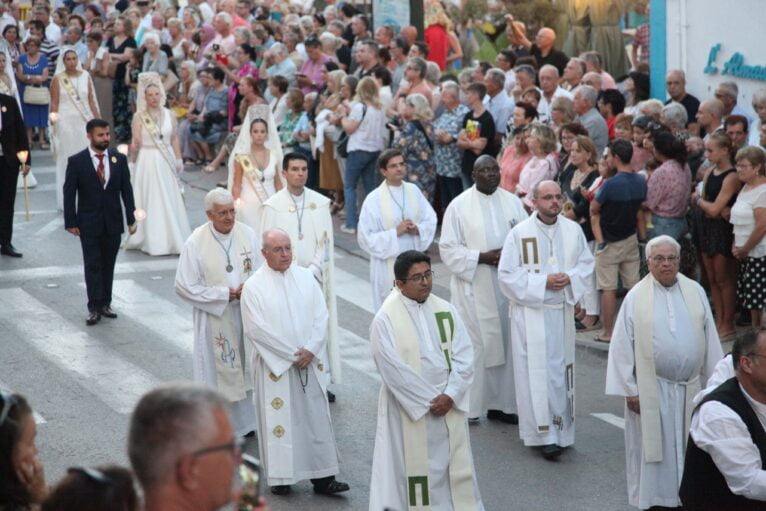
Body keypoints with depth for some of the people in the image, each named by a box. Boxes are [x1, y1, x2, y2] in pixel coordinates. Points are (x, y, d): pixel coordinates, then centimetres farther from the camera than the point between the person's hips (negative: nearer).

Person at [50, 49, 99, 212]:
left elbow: (92, 101, 8)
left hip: (84, 122, 2)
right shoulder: (58, 79, 0)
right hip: (66, 123, -2)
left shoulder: (85, 77, 7)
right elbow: (54, 103, -2)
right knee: (67, 159, 1)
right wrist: (53, 118, -14)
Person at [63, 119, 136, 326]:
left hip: (113, 223, 3)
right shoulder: (76, 162, -6)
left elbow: (126, 190, 4)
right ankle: (94, 308, -1)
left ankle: (105, 303, 18)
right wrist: (71, 222, -8)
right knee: (93, 266, -3)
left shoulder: (119, 159, 2)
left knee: (108, 265, 9)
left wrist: (131, 219, 1)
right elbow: (69, 194, -4)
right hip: (89, 223, -3)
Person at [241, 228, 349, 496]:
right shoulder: (254, 286, -7)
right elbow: (256, 329, -12)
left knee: (317, 417, 5)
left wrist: (311, 349, -10)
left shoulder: (305, 277, 4)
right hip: (275, 365, -3)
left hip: (310, 362, 4)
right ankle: (280, 477, 12)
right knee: (279, 420, 2)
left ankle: (323, 476, 11)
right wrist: (292, 354, -13)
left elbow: (321, 315, 3)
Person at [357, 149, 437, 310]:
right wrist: (395, 233, -19)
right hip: (388, 266, -5)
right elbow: (365, 238, -12)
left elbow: (431, 219, 10)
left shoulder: (414, 190, 3)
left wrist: (418, 229, -11)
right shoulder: (374, 199, -12)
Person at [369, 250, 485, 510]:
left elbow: (464, 357, 1)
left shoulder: (446, 311, 4)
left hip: (449, 406, 4)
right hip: (409, 409, -4)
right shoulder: (386, 319, -10)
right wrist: (429, 400, -14)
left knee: (454, 467, 10)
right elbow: (394, 370, -14)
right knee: (415, 467, 2)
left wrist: (450, 395, -12)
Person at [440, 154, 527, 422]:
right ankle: (469, 407, 3)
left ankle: (500, 404, 16)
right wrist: (481, 257, -16)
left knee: (506, 343, 6)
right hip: (473, 287, -4)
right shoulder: (459, 206, -3)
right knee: (474, 345, -4)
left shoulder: (513, 202, 8)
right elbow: (448, 249, -5)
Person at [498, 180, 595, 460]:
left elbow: (586, 263, 12)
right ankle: (545, 434, -4)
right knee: (537, 372, -5)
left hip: (562, 311, 4)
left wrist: (570, 277, -9)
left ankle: (560, 427, 19)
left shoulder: (573, 230, 4)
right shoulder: (519, 233, -7)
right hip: (530, 313, -4)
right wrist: (543, 282, -15)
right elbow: (507, 274, -7)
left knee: (560, 369, 8)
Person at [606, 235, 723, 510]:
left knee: (688, 449, 10)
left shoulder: (695, 292, 3)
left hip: (690, 387, 2)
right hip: (651, 390, -2)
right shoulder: (636, 298, -4)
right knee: (653, 449, 4)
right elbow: (622, 346, -4)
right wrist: (629, 390, -7)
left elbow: (710, 340, 7)